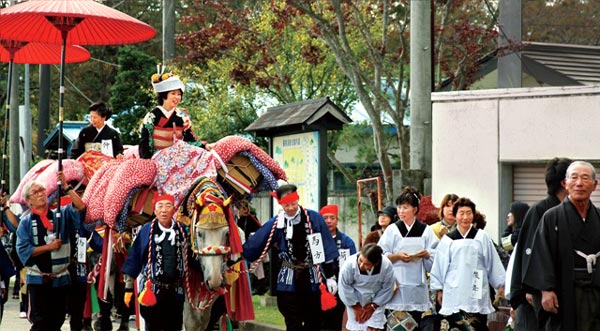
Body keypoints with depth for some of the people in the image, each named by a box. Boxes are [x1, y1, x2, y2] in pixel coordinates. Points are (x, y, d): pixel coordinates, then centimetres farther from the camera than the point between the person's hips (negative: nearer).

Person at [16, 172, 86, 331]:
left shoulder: (62, 214, 7)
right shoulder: (26, 222, 0)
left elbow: (80, 207, -9)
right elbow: (23, 250, -9)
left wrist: (66, 187, -13)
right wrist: (49, 247, -14)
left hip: (61, 278, 3)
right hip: (38, 280, -3)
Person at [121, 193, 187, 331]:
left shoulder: (181, 231, 0)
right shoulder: (146, 231, -6)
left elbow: (187, 259, 5)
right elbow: (133, 260, -3)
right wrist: (128, 288, -3)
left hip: (176, 292, 2)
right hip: (151, 290, -2)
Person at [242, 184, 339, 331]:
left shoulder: (314, 218, -6)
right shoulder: (276, 224, -3)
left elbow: (327, 249, -2)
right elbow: (253, 246, 3)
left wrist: (329, 276, -3)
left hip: (311, 280, 0)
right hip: (289, 281, 0)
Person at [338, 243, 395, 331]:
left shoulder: (387, 266, -30)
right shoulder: (350, 264, -32)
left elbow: (387, 289, -13)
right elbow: (345, 287, -17)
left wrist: (373, 306, -10)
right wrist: (356, 307, -10)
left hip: (376, 300, 0)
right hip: (354, 299, 0)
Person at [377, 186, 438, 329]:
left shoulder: (425, 230, 7)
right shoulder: (392, 230, 3)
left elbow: (435, 258, 7)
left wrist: (427, 254, -13)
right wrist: (397, 256, -14)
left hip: (418, 285, 1)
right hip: (397, 284, -1)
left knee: (415, 322, 2)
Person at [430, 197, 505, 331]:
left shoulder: (482, 237, 3)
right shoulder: (447, 240, 4)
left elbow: (493, 262, 6)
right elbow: (439, 266, 10)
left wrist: (500, 284, 7)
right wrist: (439, 289, 10)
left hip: (477, 295, -1)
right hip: (454, 294, 1)